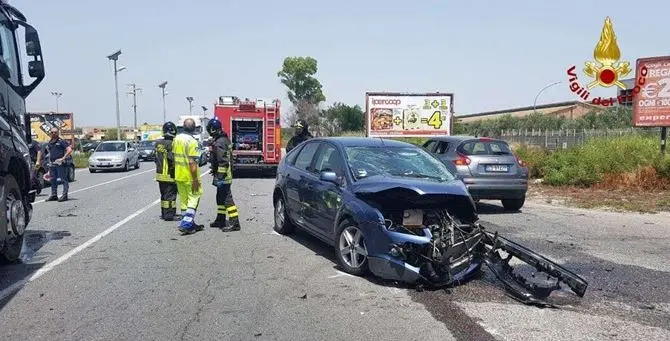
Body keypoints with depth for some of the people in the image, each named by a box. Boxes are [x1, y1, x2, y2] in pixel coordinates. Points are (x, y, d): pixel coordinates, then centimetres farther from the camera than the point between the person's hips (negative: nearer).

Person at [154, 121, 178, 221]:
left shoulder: (158, 143, 7)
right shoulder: (171, 144, -18)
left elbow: (156, 159, 14)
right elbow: (173, 159, -23)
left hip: (160, 173, 8)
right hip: (169, 175, -8)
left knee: (164, 194, 17)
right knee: (170, 195, -1)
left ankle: (164, 213, 25)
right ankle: (169, 215, 2)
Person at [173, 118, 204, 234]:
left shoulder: (176, 138, 6)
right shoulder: (192, 141, -18)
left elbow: (174, 156, 14)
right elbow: (192, 162, -22)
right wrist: (195, 179, -19)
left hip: (178, 175, 8)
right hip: (189, 176, -8)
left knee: (184, 200, 13)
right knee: (194, 198, 2)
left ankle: (190, 224, 23)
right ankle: (186, 224, -8)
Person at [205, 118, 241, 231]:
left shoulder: (219, 143, -19)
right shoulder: (225, 139, 13)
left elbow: (222, 162, -25)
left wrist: (219, 177, -24)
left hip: (223, 177, -11)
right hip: (227, 175, 11)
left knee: (227, 199, -9)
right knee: (220, 198, 19)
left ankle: (234, 223, -8)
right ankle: (220, 220, 30)